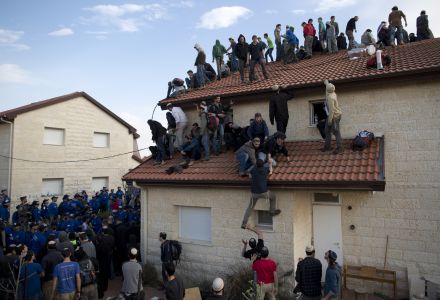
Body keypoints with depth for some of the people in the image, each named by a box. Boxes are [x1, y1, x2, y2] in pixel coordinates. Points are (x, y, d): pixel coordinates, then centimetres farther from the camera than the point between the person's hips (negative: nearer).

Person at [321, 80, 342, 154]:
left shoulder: (330, 97, -23)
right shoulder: (332, 93, 4)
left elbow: (331, 109, -25)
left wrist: (330, 119, -23)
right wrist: (326, 83, 48)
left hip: (335, 116, -10)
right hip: (332, 115, 10)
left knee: (336, 132, -8)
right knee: (327, 130, 13)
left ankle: (339, 148, -4)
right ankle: (327, 146, 20)